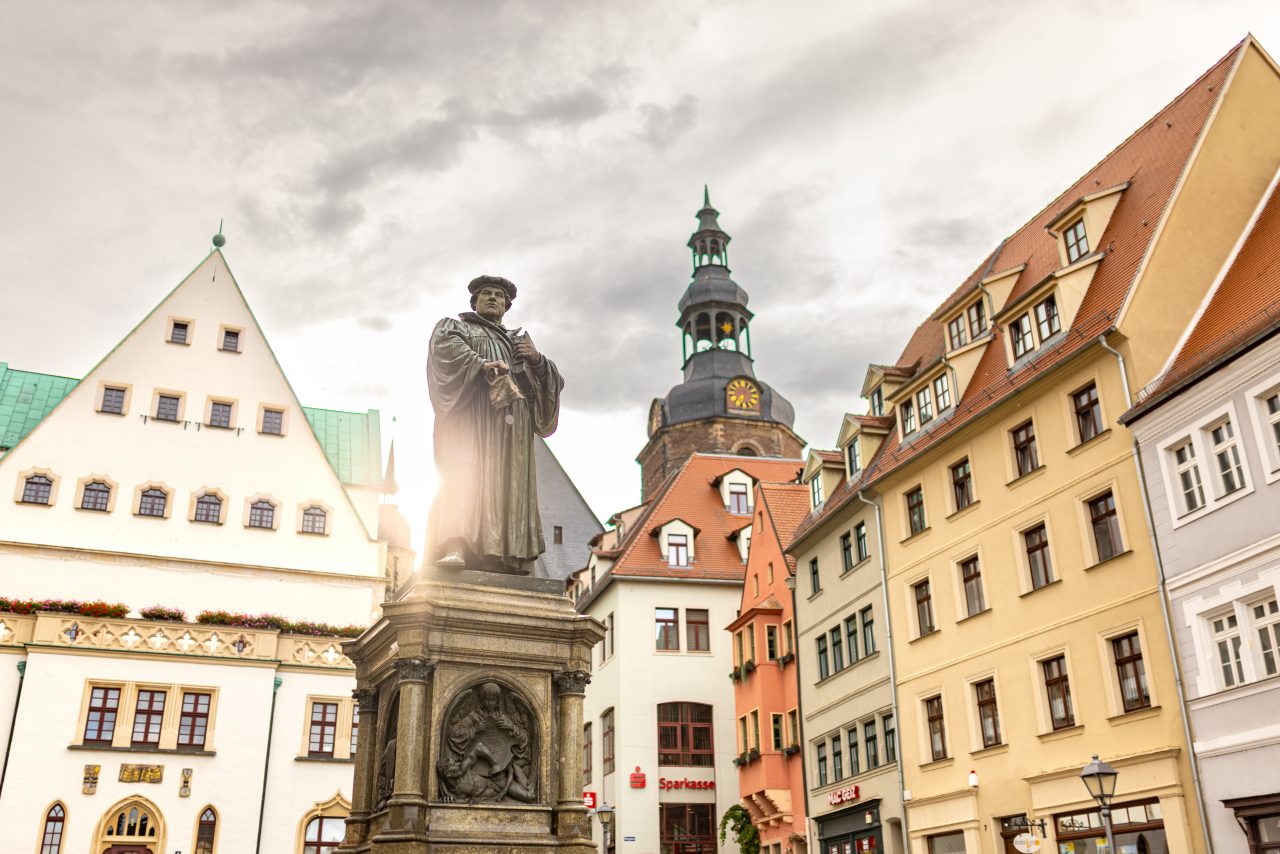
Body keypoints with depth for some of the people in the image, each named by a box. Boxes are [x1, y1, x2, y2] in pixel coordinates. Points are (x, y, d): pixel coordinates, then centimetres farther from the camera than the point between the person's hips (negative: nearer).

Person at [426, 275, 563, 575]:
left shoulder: (519, 342, 33)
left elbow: (553, 382, 24)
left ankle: (509, 559, -21)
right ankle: (453, 549, -36)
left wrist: (537, 361, 2)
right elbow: (445, 343, -3)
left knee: (509, 481, -12)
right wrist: (481, 364, -19)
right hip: (470, 413, -4)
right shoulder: (456, 325, 23)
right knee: (464, 472, -23)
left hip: (510, 427, 4)